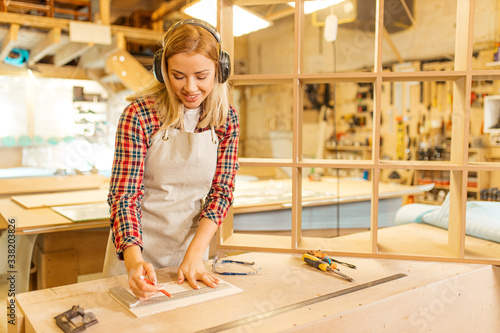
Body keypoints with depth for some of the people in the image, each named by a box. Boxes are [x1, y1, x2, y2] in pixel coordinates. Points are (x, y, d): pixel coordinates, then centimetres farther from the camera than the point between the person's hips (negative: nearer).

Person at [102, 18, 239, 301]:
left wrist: (194, 254, -17)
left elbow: (221, 191, -6)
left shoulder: (227, 119, -7)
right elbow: (125, 195, -18)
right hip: (136, 249, -2)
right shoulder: (139, 115, -17)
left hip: (193, 245, 3)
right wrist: (134, 261, -33)